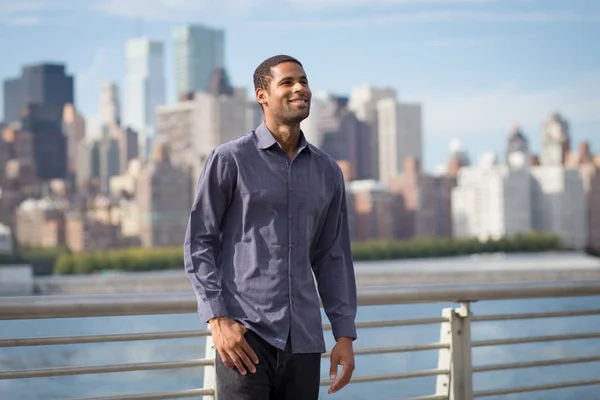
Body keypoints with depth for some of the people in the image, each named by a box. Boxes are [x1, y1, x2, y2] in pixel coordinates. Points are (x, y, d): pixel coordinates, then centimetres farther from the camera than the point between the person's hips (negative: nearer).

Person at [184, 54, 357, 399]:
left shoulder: (327, 171, 12)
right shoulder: (229, 160, -1)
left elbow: (333, 258, 14)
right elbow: (199, 244, -2)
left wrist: (345, 335, 7)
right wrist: (218, 320, -12)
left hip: (303, 339, 5)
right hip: (245, 334, -4)